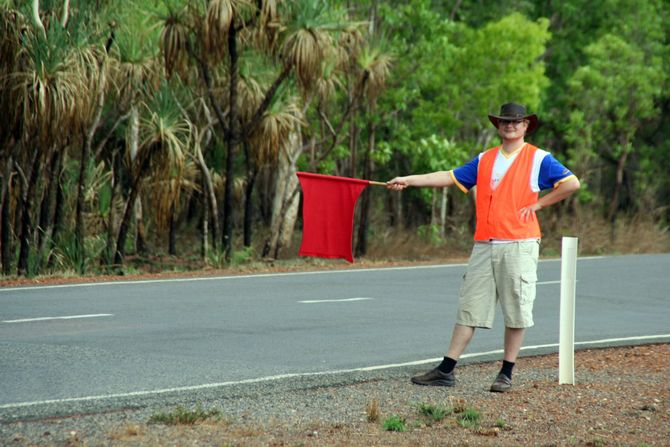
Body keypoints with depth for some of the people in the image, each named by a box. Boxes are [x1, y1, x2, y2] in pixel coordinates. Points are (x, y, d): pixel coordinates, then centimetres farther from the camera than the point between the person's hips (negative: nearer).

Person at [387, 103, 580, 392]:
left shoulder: (538, 159, 1)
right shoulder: (485, 160, 16)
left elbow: (572, 184, -6)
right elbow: (450, 178, 14)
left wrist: (537, 205, -6)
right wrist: (408, 180, 7)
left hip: (519, 245, -4)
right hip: (485, 246, 4)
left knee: (516, 312, -1)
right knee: (469, 308, 4)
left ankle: (506, 374, 7)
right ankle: (446, 370, 4)